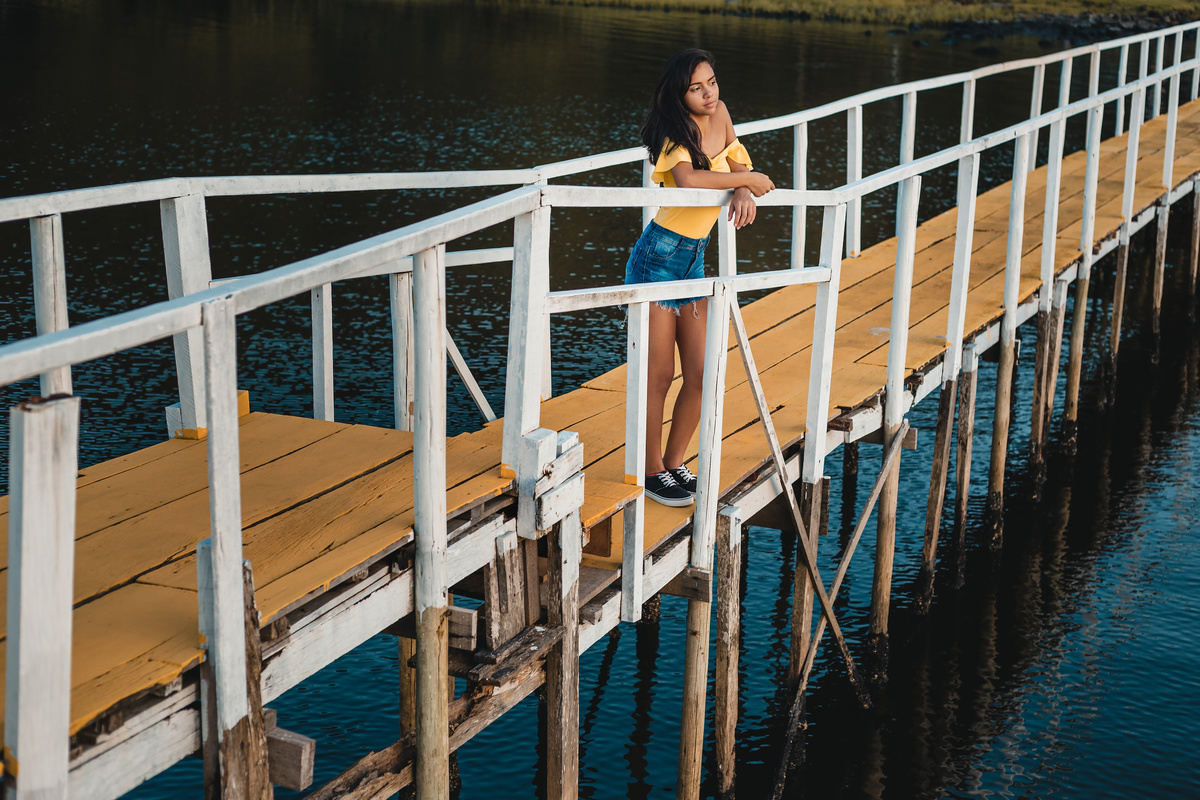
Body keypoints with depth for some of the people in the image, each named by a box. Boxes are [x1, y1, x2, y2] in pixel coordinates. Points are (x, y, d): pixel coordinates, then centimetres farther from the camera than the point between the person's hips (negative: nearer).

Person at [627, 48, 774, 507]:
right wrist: (747, 179, -25)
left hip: (695, 260, 7)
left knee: (700, 375, 7)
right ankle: (652, 470, 15)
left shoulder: (719, 114, 4)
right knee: (659, 376, 0)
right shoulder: (675, 134, -17)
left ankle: (674, 462, 24)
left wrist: (744, 193, -14)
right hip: (658, 257, -7)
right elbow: (689, 179, -38)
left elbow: (739, 164, 10)